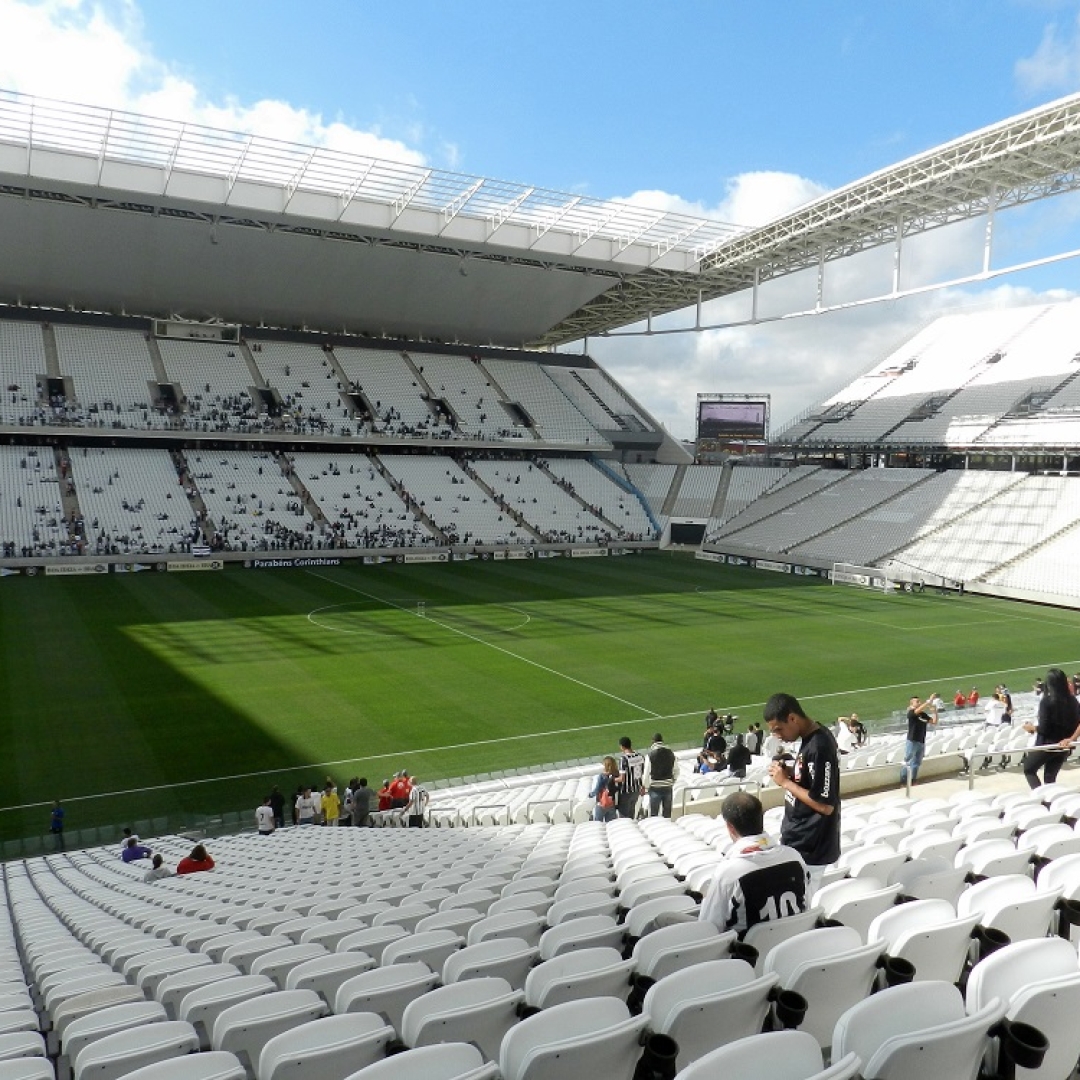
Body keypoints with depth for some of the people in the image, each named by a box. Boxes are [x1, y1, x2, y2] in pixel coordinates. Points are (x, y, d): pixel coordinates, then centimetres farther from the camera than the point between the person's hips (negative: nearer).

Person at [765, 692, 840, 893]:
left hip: (809, 848, -9)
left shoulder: (819, 747, -23)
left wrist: (785, 782, -18)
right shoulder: (808, 738, 5)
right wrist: (789, 771, -1)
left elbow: (826, 805, -24)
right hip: (797, 840, 9)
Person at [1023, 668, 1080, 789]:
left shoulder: (1046, 701, -19)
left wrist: (1031, 728, -1)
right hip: (1063, 746, 5)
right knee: (1050, 777, 17)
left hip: (1047, 744, -5)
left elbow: (1043, 728, -19)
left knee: (1029, 770, 16)